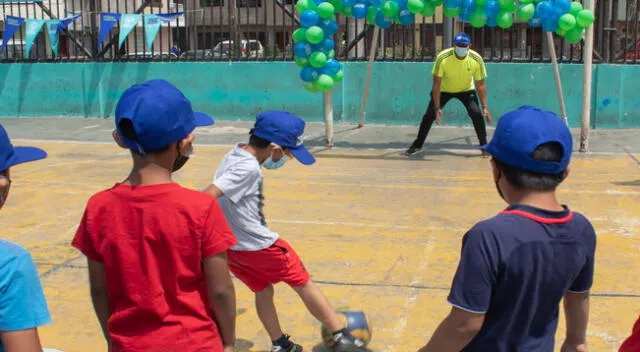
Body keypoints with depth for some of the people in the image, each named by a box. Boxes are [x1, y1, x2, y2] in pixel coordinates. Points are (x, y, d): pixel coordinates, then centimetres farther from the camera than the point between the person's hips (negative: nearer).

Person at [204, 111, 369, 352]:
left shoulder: (235, 155, 3)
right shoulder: (248, 168, -25)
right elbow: (207, 196, -32)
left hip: (229, 246, 8)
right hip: (257, 245, -8)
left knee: (263, 290, 25)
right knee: (303, 284, 8)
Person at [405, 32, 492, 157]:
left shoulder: (476, 60, -27)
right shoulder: (442, 58, -32)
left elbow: (480, 84, -15)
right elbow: (436, 84, -26)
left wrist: (485, 107, -19)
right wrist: (437, 108, -28)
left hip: (466, 89, 1)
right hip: (444, 89, 0)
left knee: (476, 114, -18)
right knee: (429, 115, -6)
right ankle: (417, 145, 14)